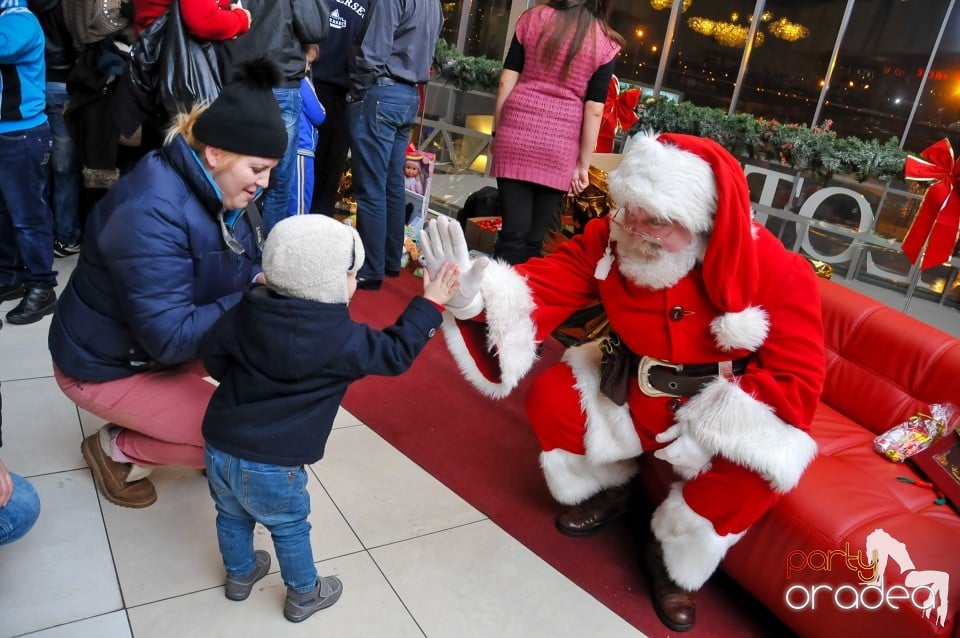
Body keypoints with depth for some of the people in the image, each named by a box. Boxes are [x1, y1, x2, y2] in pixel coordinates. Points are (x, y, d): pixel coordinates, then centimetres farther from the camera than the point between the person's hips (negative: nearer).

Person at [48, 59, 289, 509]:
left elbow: (246, 266, 3)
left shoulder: (219, 188, -8)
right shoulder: (150, 215, -33)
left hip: (165, 341, 8)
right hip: (106, 366, -8)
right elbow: (171, 338, -34)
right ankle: (117, 449, 6)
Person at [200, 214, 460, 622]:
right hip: (271, 466, -5)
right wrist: (430, 304, -2)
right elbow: (394, 353, -9)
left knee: (232, 516, 28)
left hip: (219, 449, 6)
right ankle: (303, 596, 39)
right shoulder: (340, 338, -20)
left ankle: (239, 574, 53)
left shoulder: (248, 309, -5)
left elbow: (213, 356, 6)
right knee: (290, 529, 18)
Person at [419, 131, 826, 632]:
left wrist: (703, 423, -28)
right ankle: (604, 490, 18)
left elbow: (797, 384, -22)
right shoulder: (610, 239, -19)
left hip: (732, 410, -2)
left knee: (762, 468, -30)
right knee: (552, 396, -14)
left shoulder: (778, 272, -25)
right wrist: (473, 297, -46)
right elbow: (543, 286, -25)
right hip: (630, 393, 3)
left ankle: (674, 561, 1)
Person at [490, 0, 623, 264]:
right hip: (560, 144, -1)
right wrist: (583, 164, 2)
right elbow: (594, 110, -2)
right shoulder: (604, 42, 2)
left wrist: (497, 130, 11)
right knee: (535, 238, 7)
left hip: (517, 129, 1)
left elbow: (506, 81, 3)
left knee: (513, 232, 0)